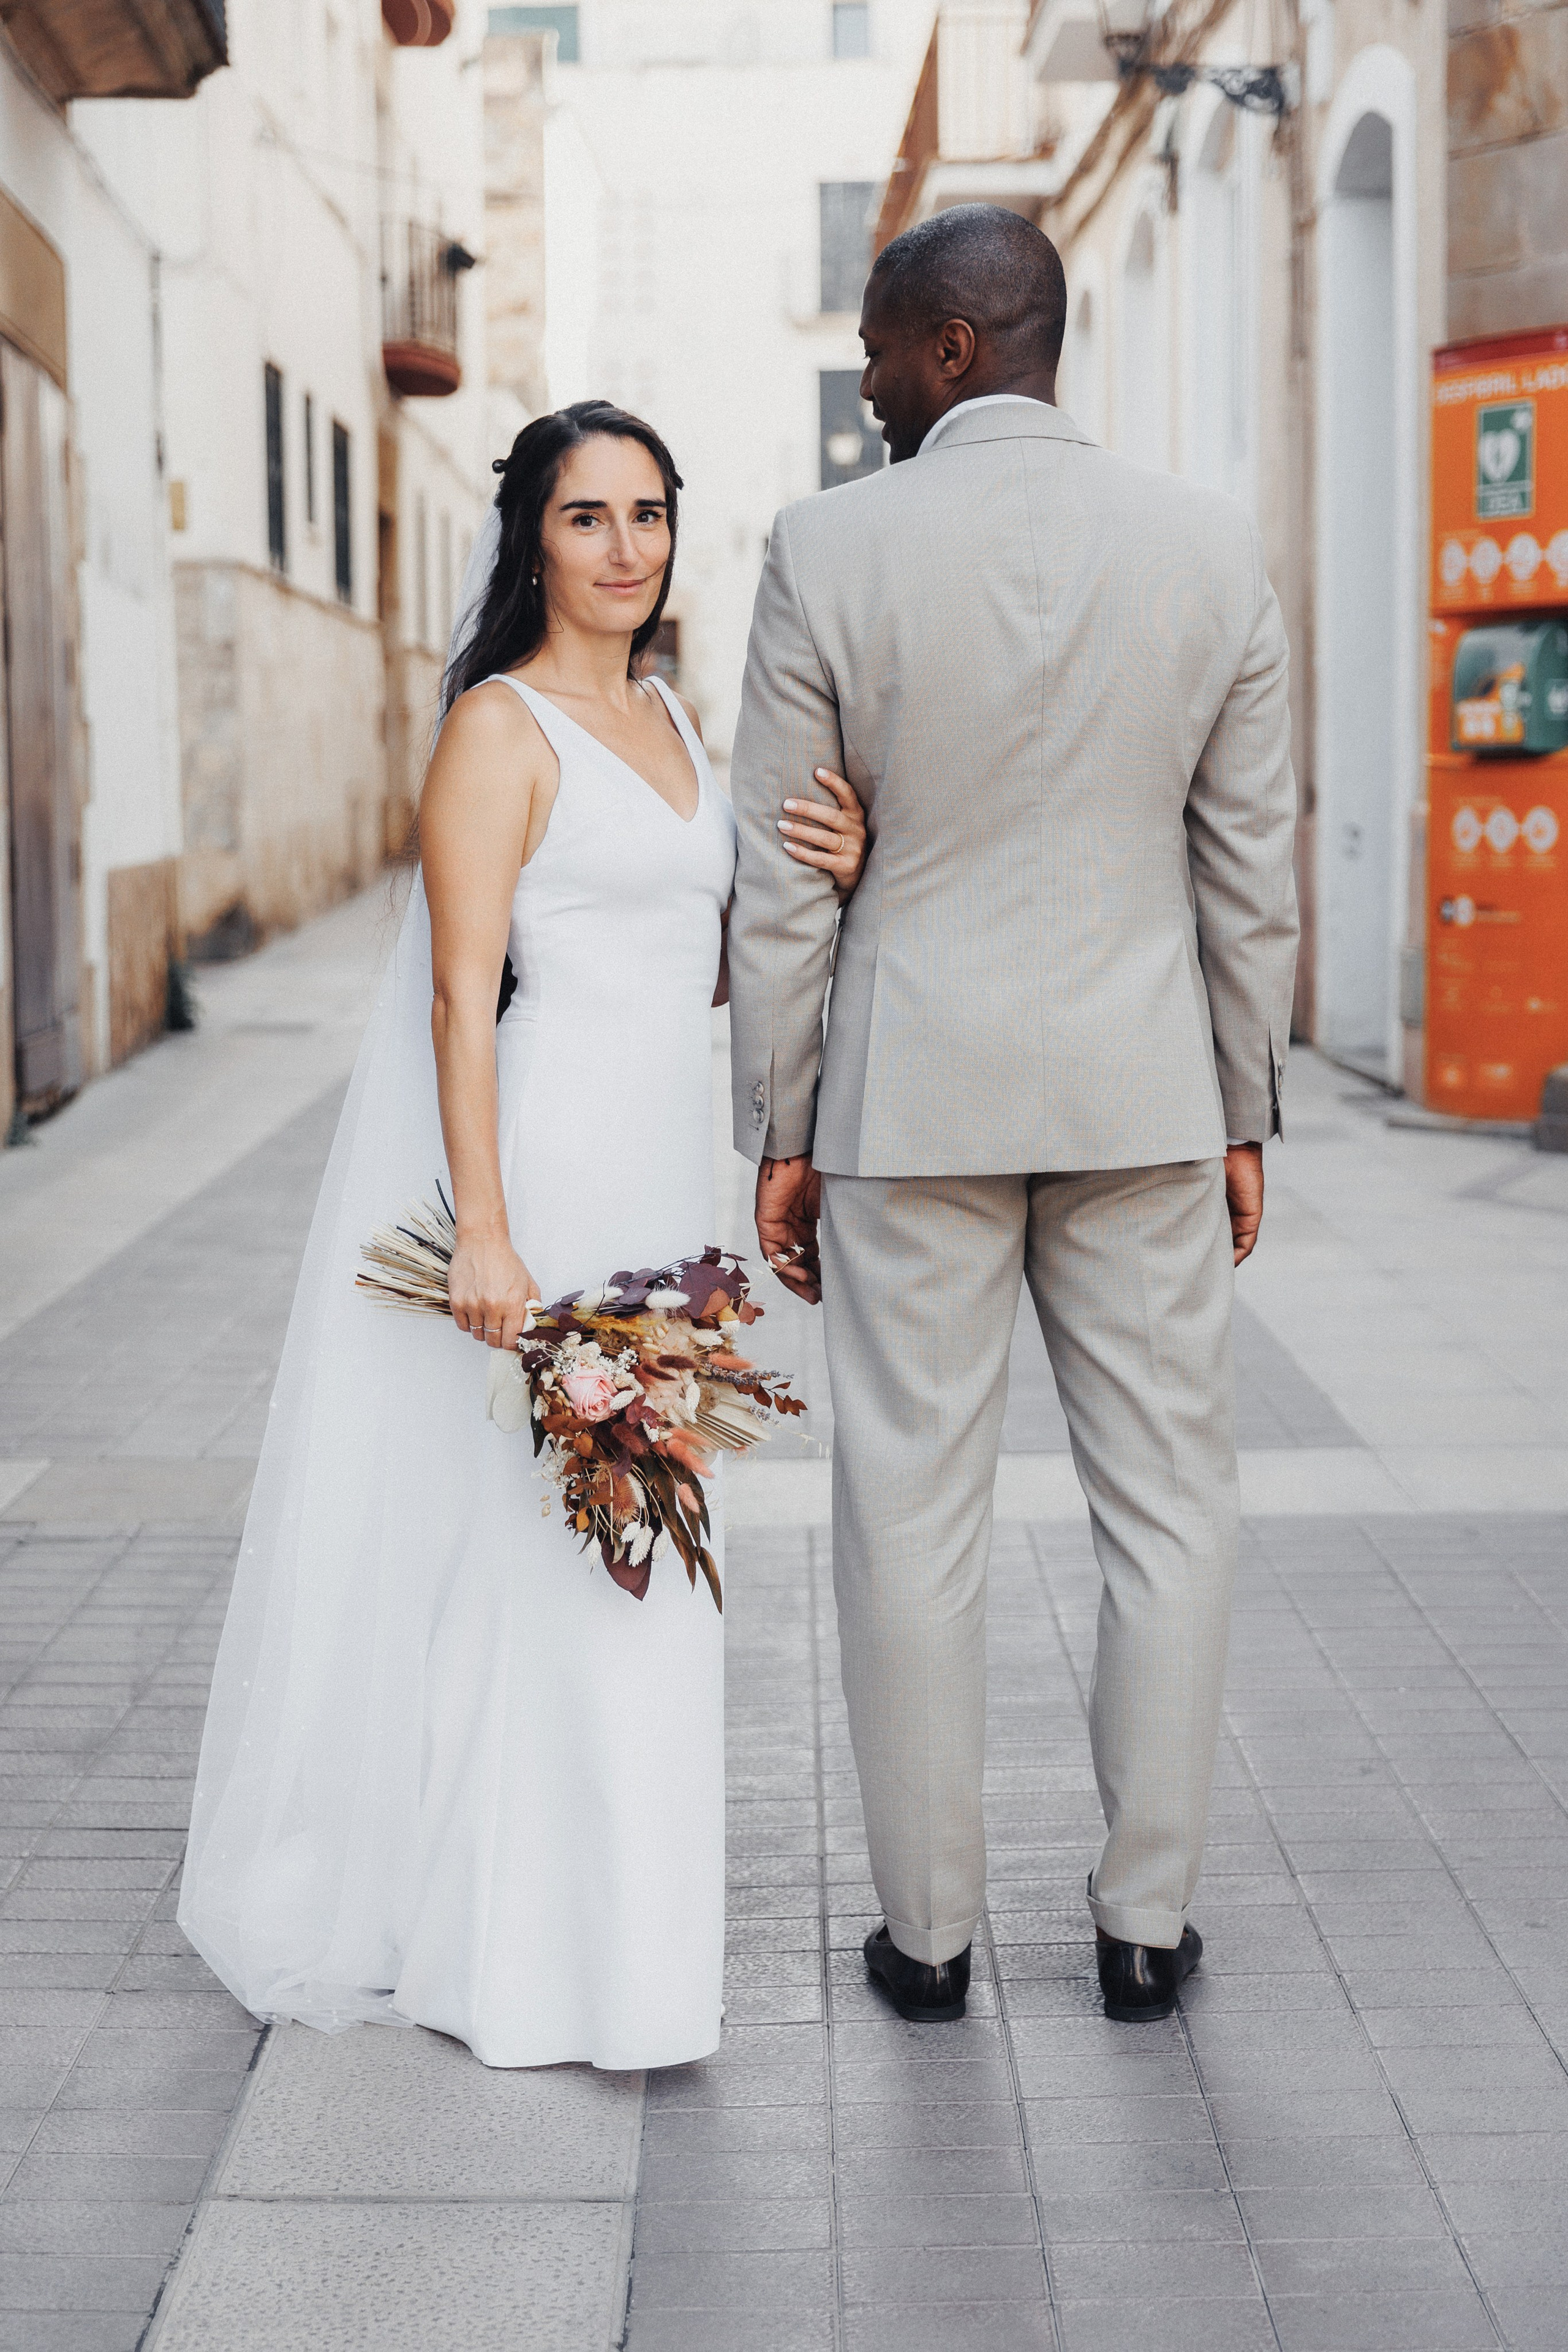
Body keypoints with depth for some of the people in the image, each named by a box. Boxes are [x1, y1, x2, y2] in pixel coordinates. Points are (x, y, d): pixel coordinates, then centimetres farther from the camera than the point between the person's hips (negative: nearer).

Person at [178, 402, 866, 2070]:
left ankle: (614, 1912, 28)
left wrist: (825, 879, -2)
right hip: (542, 1182, -8)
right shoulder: (502, 727, -8)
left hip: (661, 1184, 8)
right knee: (536, 1541, -5)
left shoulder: (673, 722, 15)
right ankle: (532, 1954, 7)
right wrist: (482, 1233, -23)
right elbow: (462, 994, -15)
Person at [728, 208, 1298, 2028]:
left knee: (912, 1515, 7)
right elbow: (1250, 868, 3)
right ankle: (1146, 1917, 18)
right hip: (1143, 1092, 2)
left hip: (910, 1095, -2)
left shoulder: (828, 552, -8)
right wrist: (1245, 1114, 11)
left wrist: (777, 1135, 3)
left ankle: (930, 1928, 17)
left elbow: (779, 887, -6)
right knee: (1167, 1502, 11)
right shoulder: (1208, 546, 0)